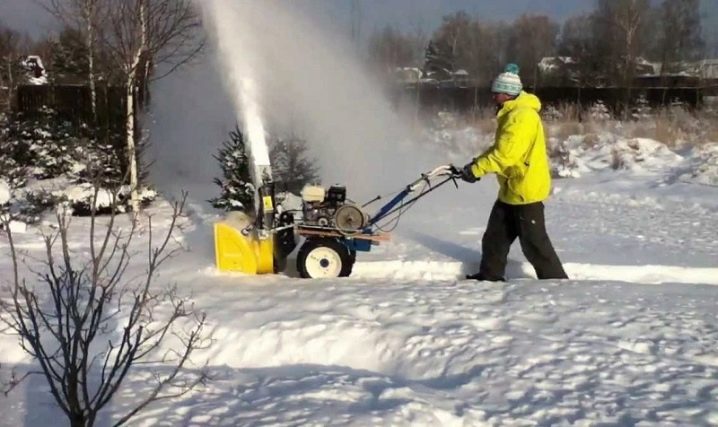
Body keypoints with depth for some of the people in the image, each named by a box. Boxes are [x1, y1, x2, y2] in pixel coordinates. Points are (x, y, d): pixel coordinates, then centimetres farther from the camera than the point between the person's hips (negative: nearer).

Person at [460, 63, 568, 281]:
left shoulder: (522, 116, -20)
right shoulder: (511, 113, 14)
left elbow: (505, 154, -25)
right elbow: (498, 148, 18)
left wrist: (476, 169, -18)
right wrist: (476, 163, 5)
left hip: (527, 188, -11)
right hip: (511, 188, 11)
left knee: (534, 242, -4)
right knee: (495, 235, 15)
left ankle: (556, 281, 4)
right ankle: (490, 275, 25)